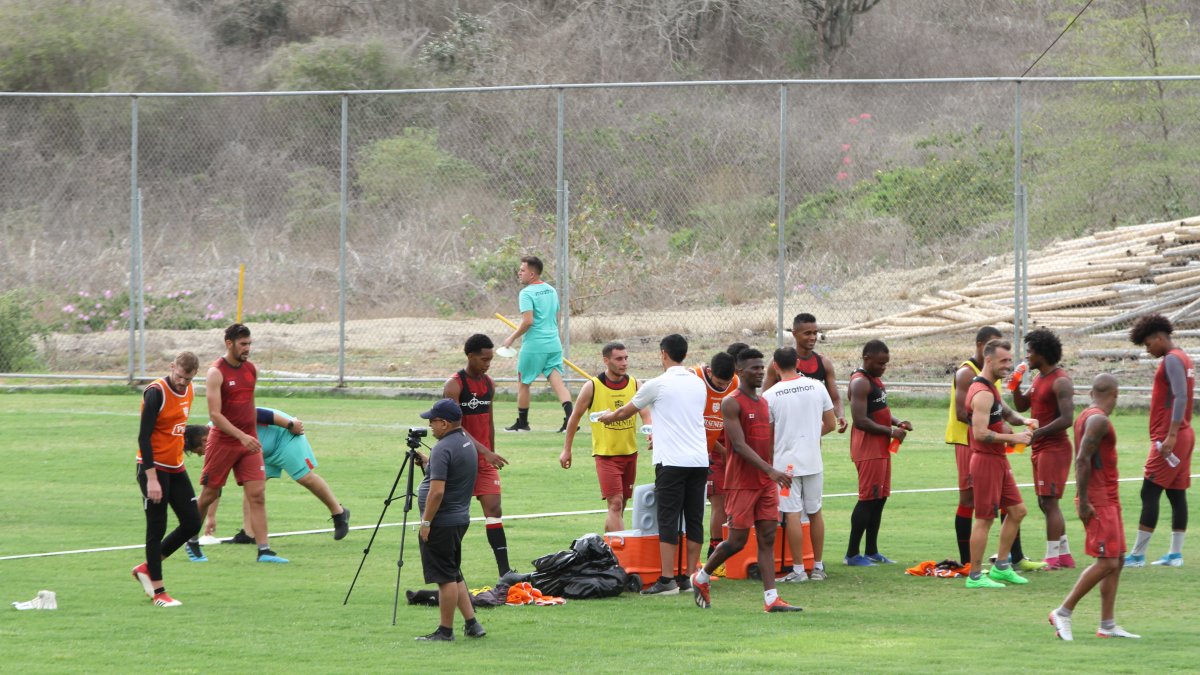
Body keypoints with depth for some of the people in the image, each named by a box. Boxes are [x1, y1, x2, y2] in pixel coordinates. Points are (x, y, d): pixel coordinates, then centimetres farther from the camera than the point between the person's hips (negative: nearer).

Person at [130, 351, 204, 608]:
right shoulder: (156, 392, -17)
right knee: (157, 529, -3)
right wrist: (151, 478, -22)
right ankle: (158, 592, 5)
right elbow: (144, 437, -18)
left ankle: (146, 569, 20)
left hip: (176, 469, 8)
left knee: (192, 523, 5)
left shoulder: (188, 391, 7)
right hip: (155, 468, -8)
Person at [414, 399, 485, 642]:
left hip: (442, 522, -10)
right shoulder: (467, 442, 11)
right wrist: (426, 461, 17)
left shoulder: (443, 448, -20)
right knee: (453, 575, 18)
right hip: (460, 518, 10)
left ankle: (445, 631, 2)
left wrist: (426, 522, -17)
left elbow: (437, 491, -24)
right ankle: (471, 624, 17)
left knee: (446, 577, -3)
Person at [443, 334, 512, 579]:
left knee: (494, 509, -4)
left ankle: (504, 570, -10)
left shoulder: (489, 384, 9)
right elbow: (456, 427, -21)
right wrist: (485, 451, -28)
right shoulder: (454, 386, -13)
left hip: (485, 458, 5)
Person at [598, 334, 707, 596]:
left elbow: (625, 412, 10)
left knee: (668, 521, -5)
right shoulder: (698, 384, 12)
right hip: (699, 460, 5)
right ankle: (690, 577, 10)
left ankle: (667, 580, -8)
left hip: (672, 462, -5)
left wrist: (607, 417, 32)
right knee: (694, 520, 8)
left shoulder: (658, 385, -5)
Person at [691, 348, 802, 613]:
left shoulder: (763, 402, 14)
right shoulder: (732, 403, -12)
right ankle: (702, 577, 21)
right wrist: (770, 470, -28)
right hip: (742, 482, -7)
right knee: (738, 540, -2)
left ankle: (771, 599, -5)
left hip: (766, 482, 7)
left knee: (768, 538, 0)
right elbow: (739, 445, -20)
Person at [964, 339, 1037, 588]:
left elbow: (1006, 413, 28)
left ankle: (1001, 567, 21)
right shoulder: (983, 394, -20)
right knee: (984, 519, -5)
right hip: (986, 461, -10)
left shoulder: (990, 388, 14)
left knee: (1017, 510, 14)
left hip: (999, 460, 10)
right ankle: (975, 576, 1)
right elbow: (980, 433, -27)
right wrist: (1012, 437, -20)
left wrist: (1023, 421, 7)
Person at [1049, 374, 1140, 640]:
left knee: (1116, 561, 8)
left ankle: (1107, 625, 8)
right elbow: (1083, 460, -22)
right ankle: (1063, 612, -4)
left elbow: (1081, 461, 19)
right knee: (1107, 563, -10)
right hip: (1099, 502, -10)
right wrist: (1084, 502, -21)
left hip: (1108, 499, 10)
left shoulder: (1086, 417, 15)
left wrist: (1083, 498, 18)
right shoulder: (1098, 420, -16)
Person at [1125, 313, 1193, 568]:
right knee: (1177, 494, 8)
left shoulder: (1172, 360, -14)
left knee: (1150, 493, -8)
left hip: (1168, 439, -10)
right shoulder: (1183, 358, 17)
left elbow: (1181, 397, -24)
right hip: (1184, 435, 10)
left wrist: (1171, 435, -27)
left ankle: (1137, 554, -8)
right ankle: (1175, 554, 8)